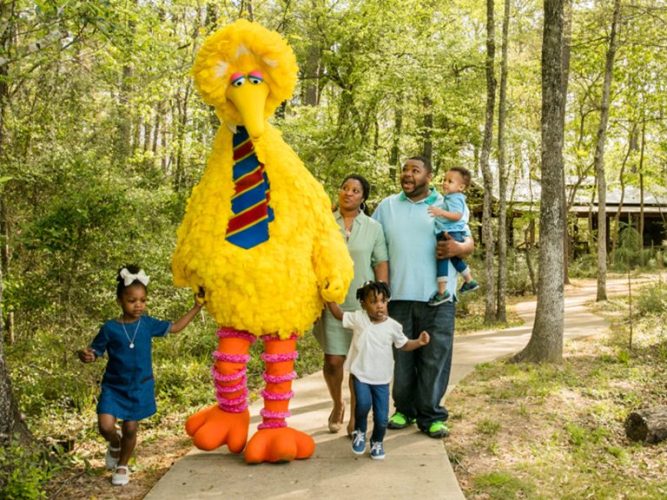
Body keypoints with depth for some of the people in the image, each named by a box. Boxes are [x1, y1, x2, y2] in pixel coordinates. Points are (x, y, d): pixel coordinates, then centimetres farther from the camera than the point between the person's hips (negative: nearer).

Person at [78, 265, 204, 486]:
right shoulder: (110, 328, -11)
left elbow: (175, 327, 9)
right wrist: (85, 356, -28)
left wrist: (196, 306, 6)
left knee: (130, 429, 7)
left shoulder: (148, 324, -3)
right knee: (105, 426, -15)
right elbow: (95, 352, -3)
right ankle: (115, 444, 22)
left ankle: (122, 466, 32)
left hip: (140, 387, 2)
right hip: (113, 387, -2)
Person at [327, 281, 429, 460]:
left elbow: (404, 345, 10)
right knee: (364, 403, -27)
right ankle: (359, 432, 5)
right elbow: (339, 314, 6)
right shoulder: (358, 319, -5)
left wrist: (419, 342, -7)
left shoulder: (393, 326, -2)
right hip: (360, 375, -1)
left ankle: (377, 442, 34)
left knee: (381, 417, 1)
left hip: (382, 379, 2)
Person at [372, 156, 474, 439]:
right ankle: (404, 410, 21)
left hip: (437, 297, -1)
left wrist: (458, 248, -18)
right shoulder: (387, 206, 13)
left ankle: (431, 416, 9)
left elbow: (469, 243, 7)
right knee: (401, 357, 7)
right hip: (399, 295, 1)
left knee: (435, 357, -1)